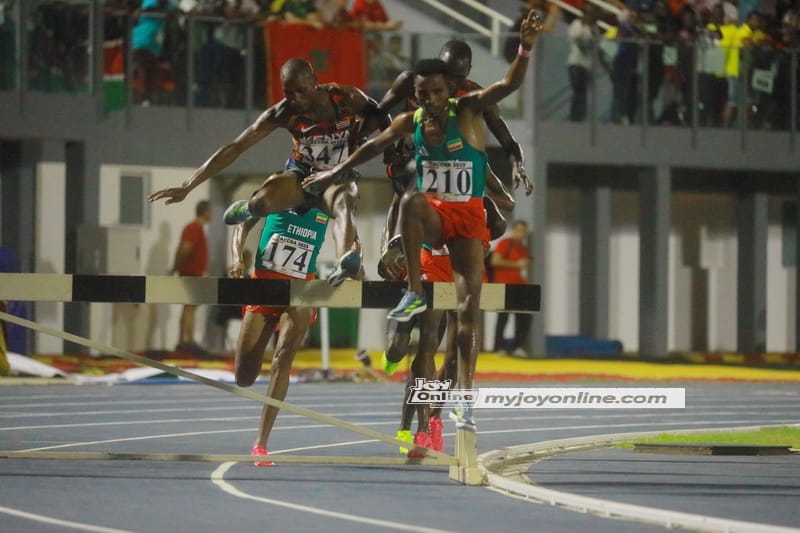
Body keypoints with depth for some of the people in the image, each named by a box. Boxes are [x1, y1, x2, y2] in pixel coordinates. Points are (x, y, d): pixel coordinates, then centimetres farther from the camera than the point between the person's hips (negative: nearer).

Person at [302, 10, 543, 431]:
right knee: (411, 201, -37)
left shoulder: (467, 111, -10)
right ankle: (414, 294, -31)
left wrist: (524, 50, -42)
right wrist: (337, 172, 23)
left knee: (469, 308, -12)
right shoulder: (410, 122, -2)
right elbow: (375, 146, 15)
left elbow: (509, 85, -23)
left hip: (469, 219, -1)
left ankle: (465, 400, -11)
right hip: (433, 214, 1)